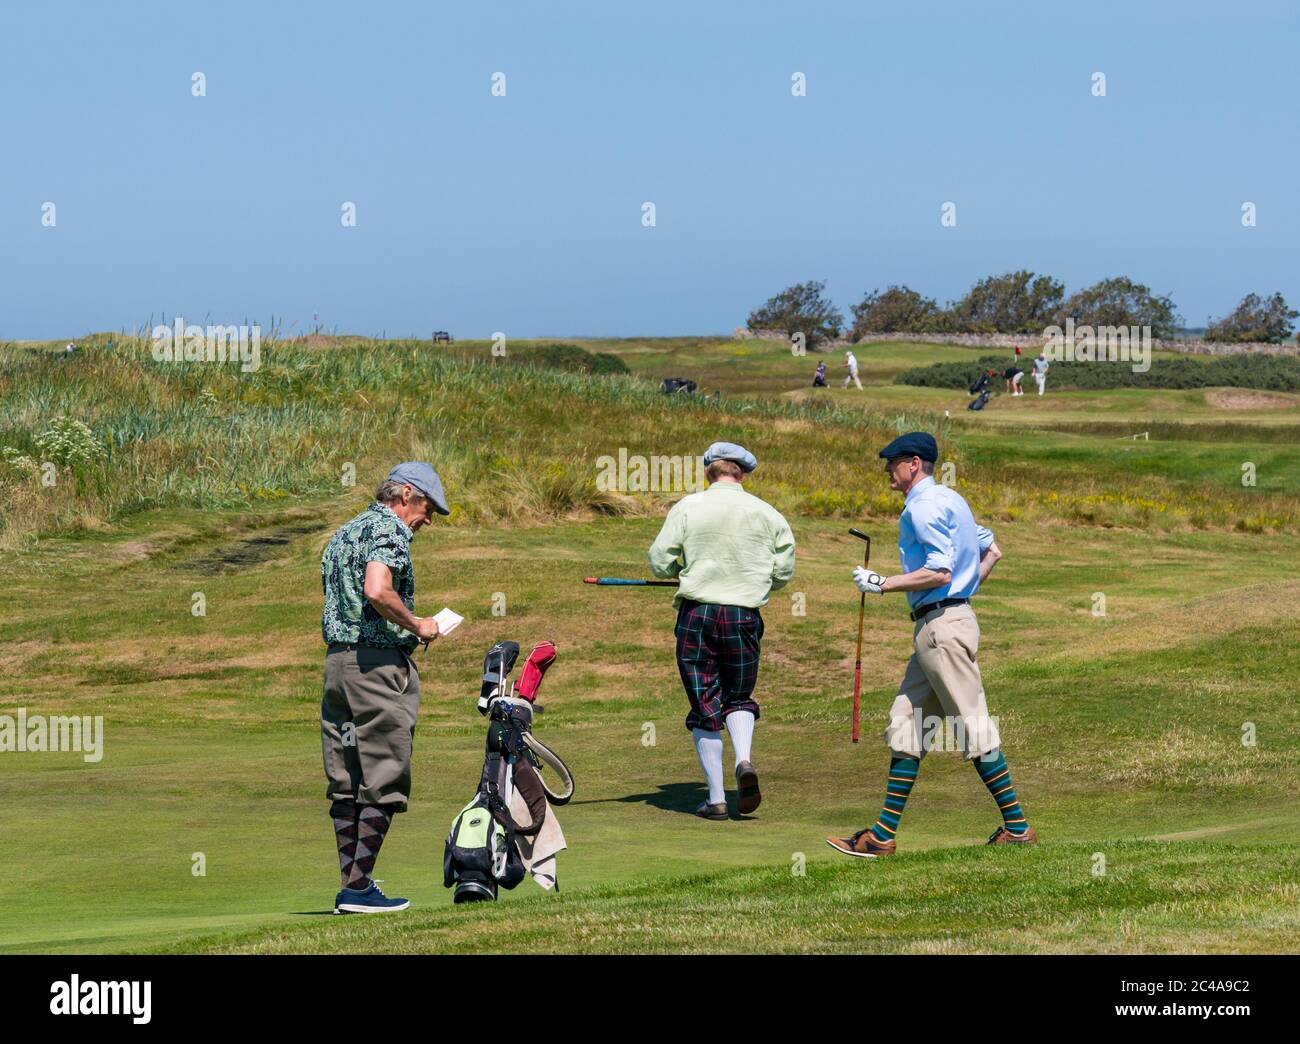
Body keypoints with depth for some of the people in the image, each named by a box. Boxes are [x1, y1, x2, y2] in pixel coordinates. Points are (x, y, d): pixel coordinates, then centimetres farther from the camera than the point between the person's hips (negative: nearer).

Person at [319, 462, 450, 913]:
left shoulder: (343, 533, 20)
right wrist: (417, 625, -10)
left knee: (346, 782, 8)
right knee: (384, 781, -5)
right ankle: (359, 887, -8)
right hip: (379, 661, -9)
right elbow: (377, 591, -24)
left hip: (336, 657, 9)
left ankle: (350, 885, 9)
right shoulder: (389, 528, -8)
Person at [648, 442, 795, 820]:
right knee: (738, 698, 19)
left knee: (704, 704, 6)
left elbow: (659, 563, -5)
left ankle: (716, 799, 4)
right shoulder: (766, 514, 2)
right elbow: (783, 573, 4)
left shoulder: (688, 507, -3)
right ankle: (744, 761, -10)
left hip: (696, 615, -1)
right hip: (744, 616, 1)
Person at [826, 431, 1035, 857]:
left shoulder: (924, 505, -12)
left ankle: (1017, 826, -1)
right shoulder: (948, 498, 19)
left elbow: (939, 572, -21)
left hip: (942, 626, -11)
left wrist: (883, 584, -13)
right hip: (938, 627, 11)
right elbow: (992, 552, 25)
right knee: (905, 724, 9)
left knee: (973, 727, -6)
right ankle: (883, 834, 8)